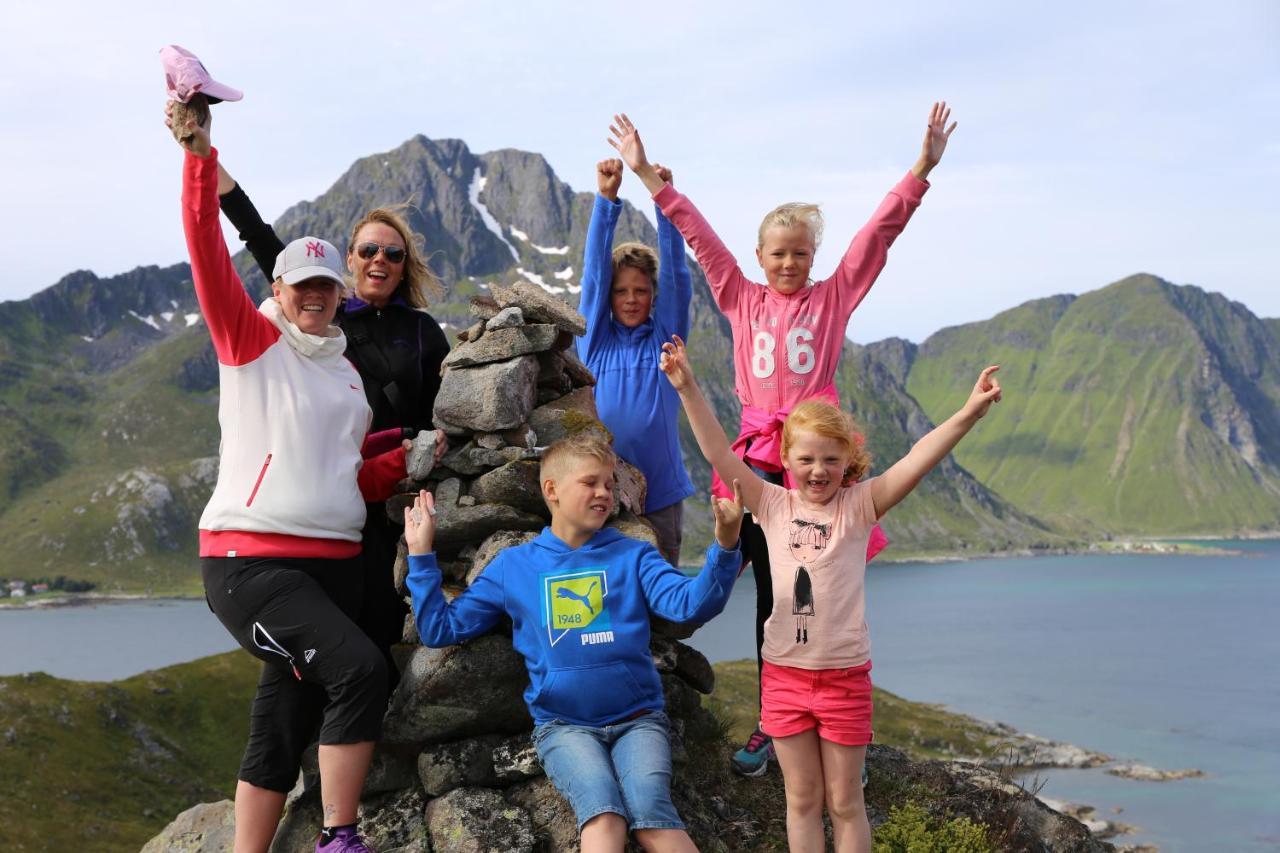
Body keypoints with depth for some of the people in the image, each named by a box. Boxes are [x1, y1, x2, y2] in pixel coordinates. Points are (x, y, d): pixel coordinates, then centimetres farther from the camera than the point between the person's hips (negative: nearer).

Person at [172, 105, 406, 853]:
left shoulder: (347, 371, 18)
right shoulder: (250, 340, 1)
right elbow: (208, 255, -12)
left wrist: (410, 458, 5)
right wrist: (201, 157, -21)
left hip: (334, 561, 6)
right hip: (250, 559, -6)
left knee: (285, 726, 8)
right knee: (360, 670, -22)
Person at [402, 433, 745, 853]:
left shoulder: (633, 556, 6)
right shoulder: (513, 566, 9)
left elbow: (689, 604, -10)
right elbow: (442, 628, 8)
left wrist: (725, 545, -26)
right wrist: (421, 554, 2)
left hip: (637, 718, 1)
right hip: (563, 725, 0)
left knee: (651, 812, -26)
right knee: (602, 812, -28)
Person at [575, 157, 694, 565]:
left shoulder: (665, 336, 5)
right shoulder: (595, 339, 5)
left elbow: (676, 271, -5)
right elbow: (594, 269, -4)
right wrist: (606, 198, -14)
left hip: (660, 491, 0)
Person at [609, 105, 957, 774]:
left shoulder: (834, 296, 8)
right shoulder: (742, 299, 12)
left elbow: (880, 231, 0)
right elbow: (697, 233, 9)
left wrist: (922, 168, -8)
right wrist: (647, 176, 8)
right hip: (757, 453, 2)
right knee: (770, 593, 7)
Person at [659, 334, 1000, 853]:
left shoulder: (859, 505, -4)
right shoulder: (772, 505, 0)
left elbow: (918, 460, -18)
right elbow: (719, 454, -8)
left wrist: (968, 414, -31)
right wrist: (688, 390, -18)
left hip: (844, 676, -1)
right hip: (784, 674, 2)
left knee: (844, 802, 9)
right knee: (802, 799, 12)